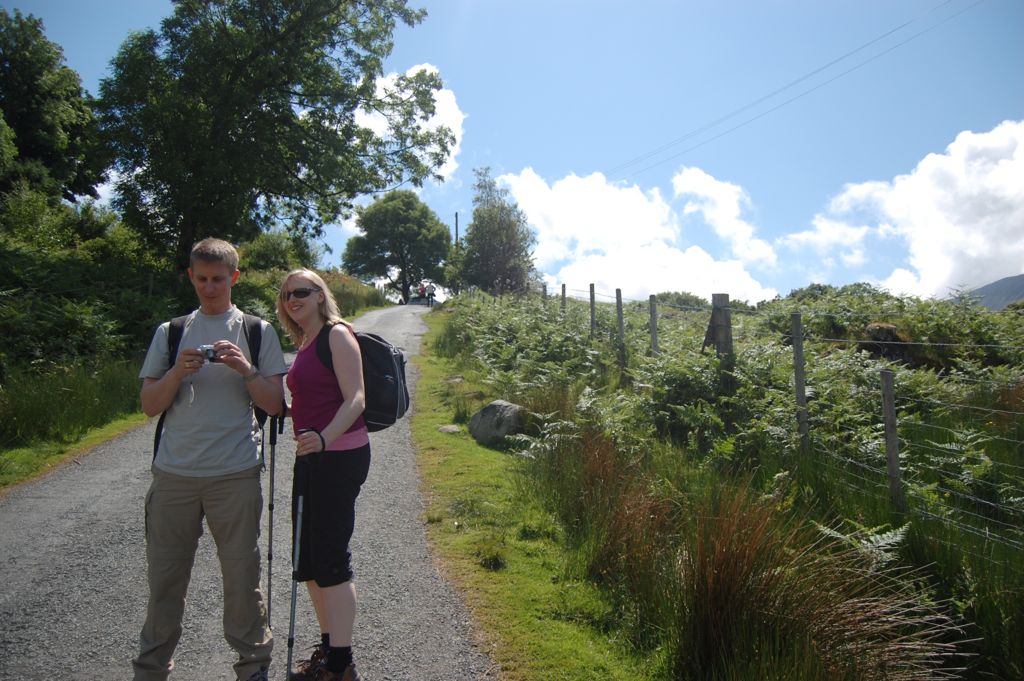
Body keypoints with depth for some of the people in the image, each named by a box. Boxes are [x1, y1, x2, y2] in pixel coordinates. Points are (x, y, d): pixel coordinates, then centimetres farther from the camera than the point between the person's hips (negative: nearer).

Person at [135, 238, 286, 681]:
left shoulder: (258, 332, 6)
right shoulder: (170, 333, 10)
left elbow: (274, 404, 2)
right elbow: (150, 406, 7)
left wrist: (244, 369, -14)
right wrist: (177, 372, -11)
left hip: (235, 474, -2)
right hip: (173, 474, 2)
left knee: (242, 577, 6)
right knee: (164, 577, 10)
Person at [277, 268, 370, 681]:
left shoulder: (337, 335, -11)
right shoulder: (303, 343, 16)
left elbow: (355, 399, -21)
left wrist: (324, 437, -36)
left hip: (339, 456, -10)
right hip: (310, 458, 10)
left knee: (330, 560, -4)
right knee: (308, 560, 16)